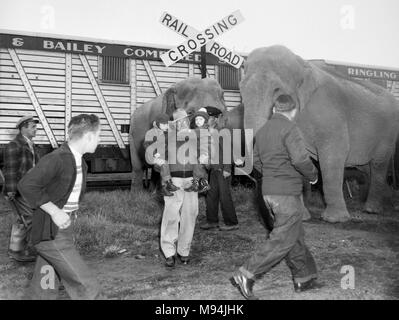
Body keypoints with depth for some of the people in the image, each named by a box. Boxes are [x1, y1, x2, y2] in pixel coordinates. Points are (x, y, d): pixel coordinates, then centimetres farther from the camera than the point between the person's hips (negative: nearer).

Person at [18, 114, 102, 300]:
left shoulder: (81, 164, 10)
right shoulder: (56, 159, -18)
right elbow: (26, 185, -24)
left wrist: (72, 214, 9)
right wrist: (54, 212, -23)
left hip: (64, 230, 9)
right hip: (51, 234, -8)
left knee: (44, 290, 15)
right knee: (86, 288, -5)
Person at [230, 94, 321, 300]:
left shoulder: (263, 131, 11)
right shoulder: (289, 128, -13)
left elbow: (256, 162, 17)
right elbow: (300, 159, -23)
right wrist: (313, 175, -6)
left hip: (269, 191, 9)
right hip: (287, 192, -9)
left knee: (295, 236, 18)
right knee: (282, 240, -2)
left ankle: (304, 278, 28)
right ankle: (245, 276, -4)